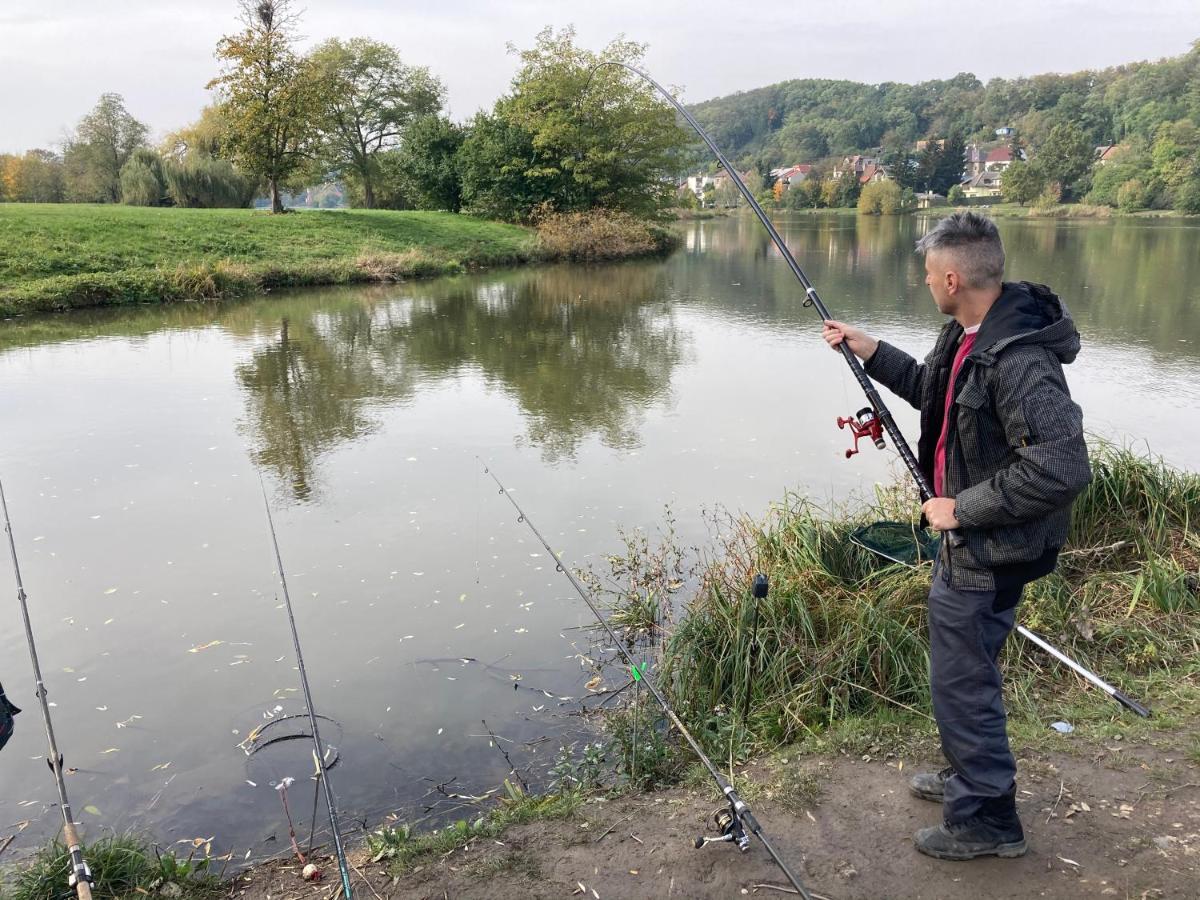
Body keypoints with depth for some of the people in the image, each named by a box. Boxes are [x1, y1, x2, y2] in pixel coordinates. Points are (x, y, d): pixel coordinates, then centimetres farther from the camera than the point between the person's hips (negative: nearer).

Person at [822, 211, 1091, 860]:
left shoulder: (1019, 361, -29)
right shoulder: (967, 337, 3)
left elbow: (1061, 467, -34)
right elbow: (934, 390, 23)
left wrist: (963, 508, -26)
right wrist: (870, 352, 15)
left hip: (988, 551, -10)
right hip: (964, 538, 10)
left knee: (961, 680, 3)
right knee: (961, 669, 25)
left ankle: (986, 820, 22)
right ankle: (968, 776, 45)